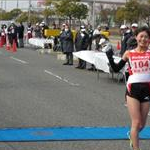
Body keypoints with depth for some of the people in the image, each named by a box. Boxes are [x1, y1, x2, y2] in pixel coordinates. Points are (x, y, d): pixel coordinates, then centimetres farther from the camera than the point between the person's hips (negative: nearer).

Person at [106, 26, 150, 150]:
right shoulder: (129, 54, 2)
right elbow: (117, 69, 6)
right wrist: (110, 57, -8)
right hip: (133, 89, -1)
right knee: (136, 123, -5)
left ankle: (132, 135, 47)